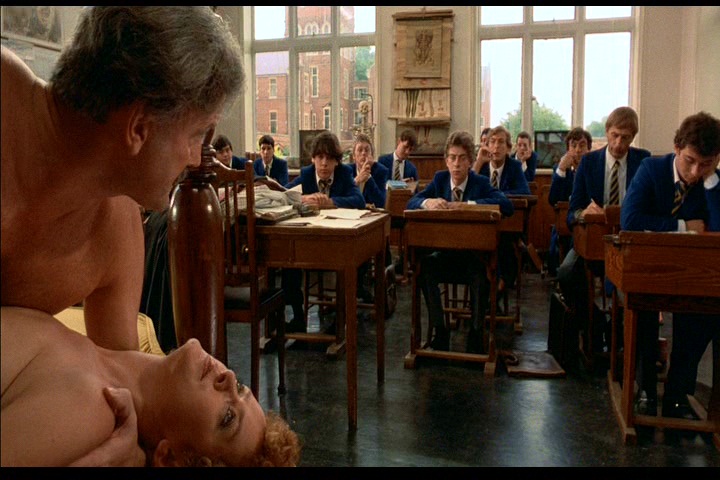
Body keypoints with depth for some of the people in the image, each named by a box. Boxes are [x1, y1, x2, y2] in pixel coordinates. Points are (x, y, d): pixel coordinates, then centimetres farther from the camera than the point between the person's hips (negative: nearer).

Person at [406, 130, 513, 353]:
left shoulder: (481, 183, -3)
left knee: (480, 274, -34)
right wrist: (428, 202, -26)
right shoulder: (440, 178, 6)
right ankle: (440, 332, -13)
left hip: (474, 253, -2)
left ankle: (475, 333, -13)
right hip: (444, 252, 3)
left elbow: (507, 205, -20)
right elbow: (411, 203, -2)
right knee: (424, 266, -27)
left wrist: (468, 205, -30)